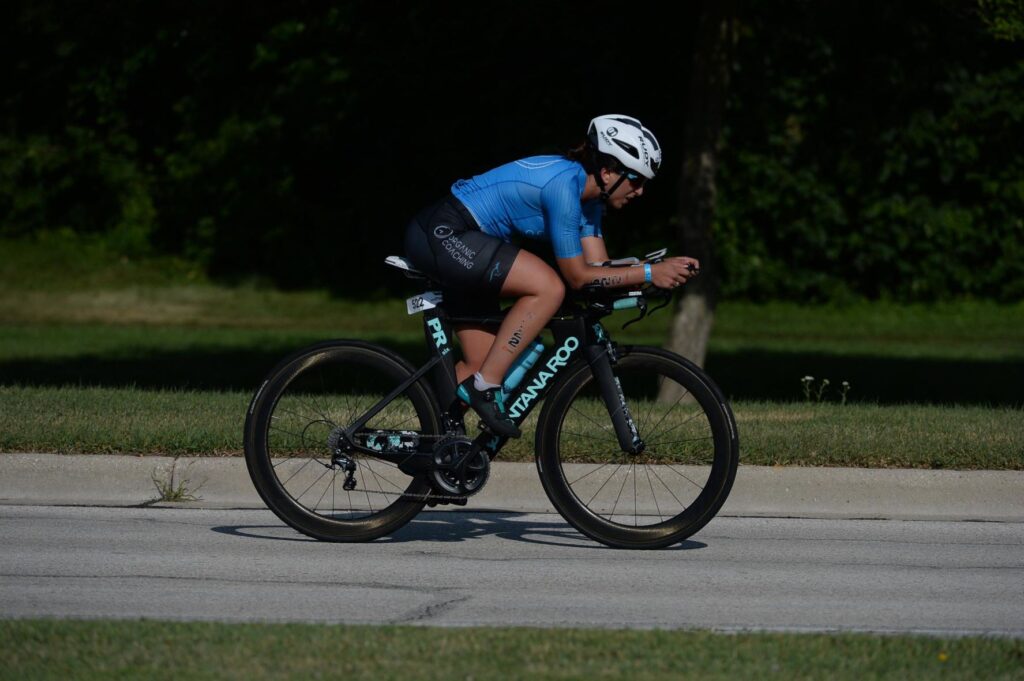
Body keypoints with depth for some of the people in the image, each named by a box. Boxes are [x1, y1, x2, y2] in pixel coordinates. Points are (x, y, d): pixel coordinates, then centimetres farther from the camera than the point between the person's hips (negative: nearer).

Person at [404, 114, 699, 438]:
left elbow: (598, 267, 6)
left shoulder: (587, 195, 7)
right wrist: (648, 273, -20)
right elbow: (578, 276, -19)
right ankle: (485, 386, -17)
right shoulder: (564, 185, -22)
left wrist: (664, 271, -6)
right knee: (549, 287, -23)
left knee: (482, 364, 7)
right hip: (442, 233, -10)